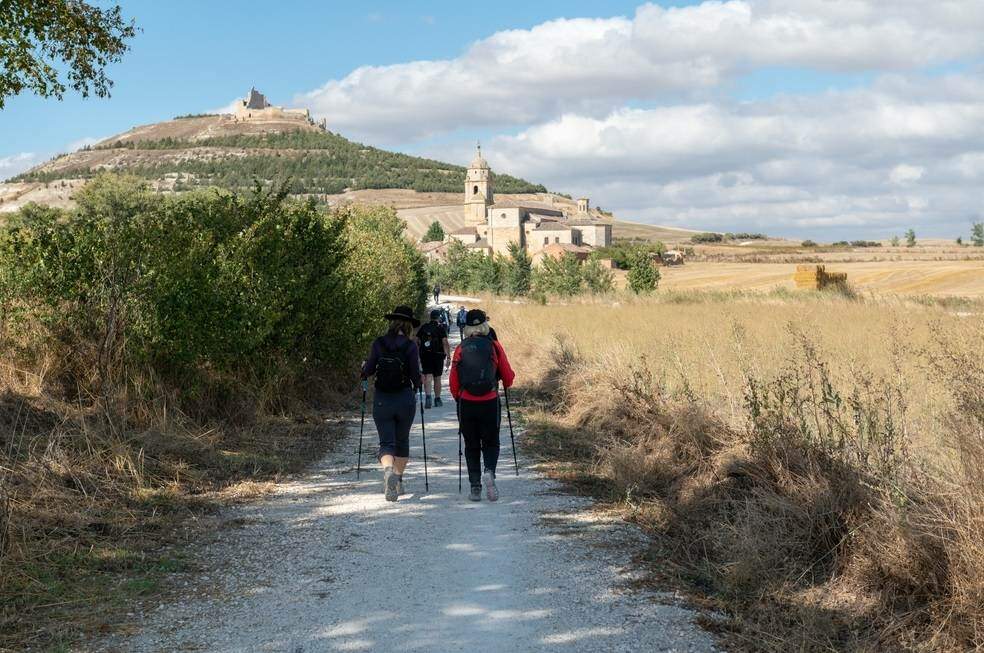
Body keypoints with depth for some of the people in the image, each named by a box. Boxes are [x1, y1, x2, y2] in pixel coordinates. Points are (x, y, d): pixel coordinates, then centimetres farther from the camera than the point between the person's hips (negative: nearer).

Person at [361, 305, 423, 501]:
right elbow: (415, 375, -7)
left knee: (386, 442, 1)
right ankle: (398, 480, 23)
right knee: (402, 441, 19)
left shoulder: (378, 343, -3)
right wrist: (418, 385, 15)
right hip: (405, 399, 0)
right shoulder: (410, 345, -7)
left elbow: (368, 370, -4)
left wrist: (364, 369, 19)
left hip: (382, 399, 0)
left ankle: (388, 470, -28)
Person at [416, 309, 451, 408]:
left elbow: (416, 340, 5)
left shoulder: (423, 327, 5)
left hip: (425, 355, 1)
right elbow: (445, 343, -13)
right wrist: (448, 357, -13)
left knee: (428, 377, -3)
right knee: (437, 378, 10)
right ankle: (437, 400, 18)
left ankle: (428, 396, -24)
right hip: (438, 355, -1)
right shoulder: (441, 328, -5)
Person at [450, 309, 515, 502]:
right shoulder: (494, 346, -2)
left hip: (466, 403, 1)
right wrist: (507, 382, 24)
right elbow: (508, 376, 1)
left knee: (471, 445, 12)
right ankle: (490, 471, -16)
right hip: (490, 402, -1)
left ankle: (475, 486, 6)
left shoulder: (461, 349, 1)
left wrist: (458, 398, 19)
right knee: (490, 443, 12)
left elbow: (454, 380, 2)